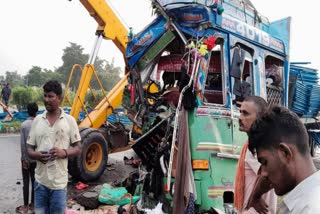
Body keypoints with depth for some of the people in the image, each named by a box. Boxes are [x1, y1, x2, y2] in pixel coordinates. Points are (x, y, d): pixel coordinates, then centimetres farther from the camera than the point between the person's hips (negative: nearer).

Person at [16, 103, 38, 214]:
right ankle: (33, 204, 19)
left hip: (27, 158, -2)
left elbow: (22, 143, -13)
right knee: (35, 181, 10)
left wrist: (24, 159, -7)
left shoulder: (24, 124, -11)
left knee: (26, 182, 4)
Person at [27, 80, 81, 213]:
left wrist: (64, 152, -19)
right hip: (40, 180, 3)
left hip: (59, 182, -2)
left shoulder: (69, 120, -4)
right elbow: (29, 148, 9)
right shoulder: (37, 120, 4)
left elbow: (78, 149, 0)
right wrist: (36, 155, -13)